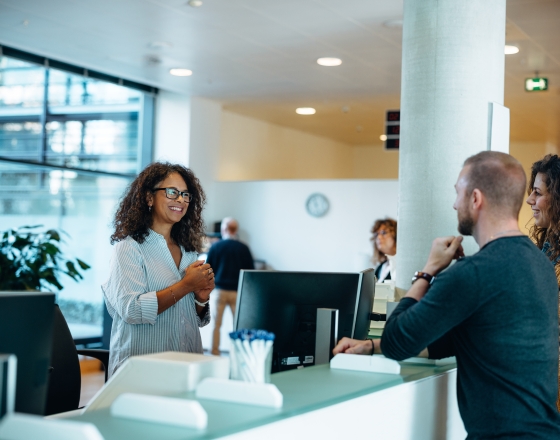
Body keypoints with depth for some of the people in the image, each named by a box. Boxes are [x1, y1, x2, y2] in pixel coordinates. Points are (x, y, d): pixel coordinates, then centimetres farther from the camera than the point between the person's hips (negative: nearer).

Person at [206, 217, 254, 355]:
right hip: (237, 291, 0)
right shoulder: (243, 248, -2)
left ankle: (215, 354, 7)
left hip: (219, 290, 0)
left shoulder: (215, 247, -2)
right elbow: (251, 270, 3)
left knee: (216, 324, 7)